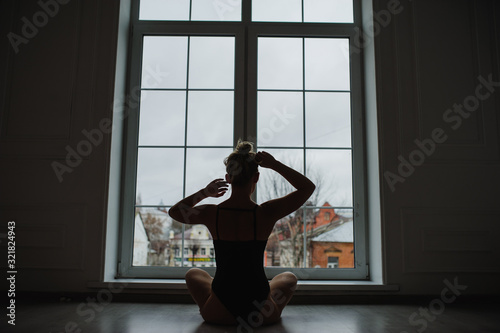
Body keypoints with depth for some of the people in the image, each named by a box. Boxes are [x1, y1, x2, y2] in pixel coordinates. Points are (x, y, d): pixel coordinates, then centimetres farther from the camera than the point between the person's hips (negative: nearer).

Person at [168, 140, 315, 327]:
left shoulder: (212, 214, -12)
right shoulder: (266, 214, -16)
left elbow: (174, 211, 11)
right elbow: (308, 187, -1)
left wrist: (205, 192, 12)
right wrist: (275, 165, -5)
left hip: (219, 315, 1)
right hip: (263, 316, 0)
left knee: (193, 274, 33)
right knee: (289, 277, 33)